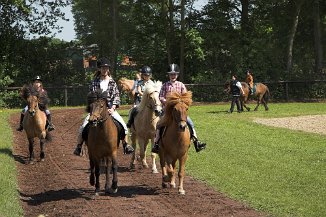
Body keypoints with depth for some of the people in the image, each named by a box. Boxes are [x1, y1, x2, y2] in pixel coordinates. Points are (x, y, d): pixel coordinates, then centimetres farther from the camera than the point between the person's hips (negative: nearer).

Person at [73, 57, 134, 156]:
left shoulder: (112, 82, 5)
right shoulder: (95, 82, 3)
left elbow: (116, 96, 1)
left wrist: (112, 108, -12)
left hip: (110, 108, 1)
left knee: (123, 125, -14)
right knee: (83, 126, -17)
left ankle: (126, 145, 3)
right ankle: (78, 147, -5)